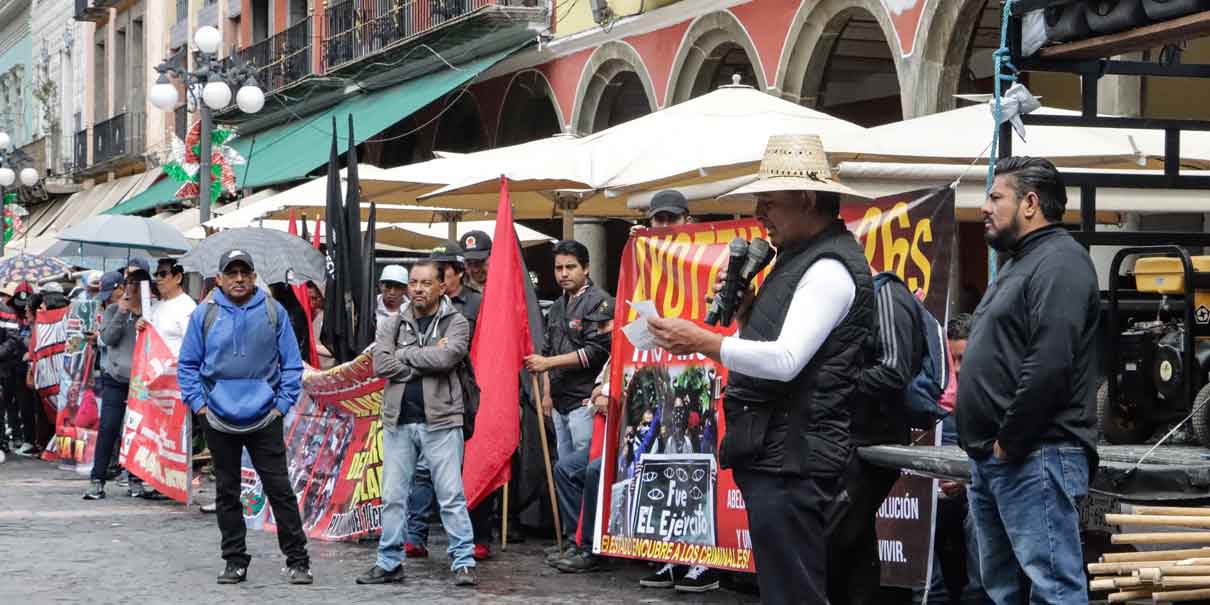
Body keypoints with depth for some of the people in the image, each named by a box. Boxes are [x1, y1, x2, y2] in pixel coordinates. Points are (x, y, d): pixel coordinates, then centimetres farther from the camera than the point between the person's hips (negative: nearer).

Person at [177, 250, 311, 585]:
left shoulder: (274, 312, 0)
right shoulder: (204, 315, 0)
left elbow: (292, 363, 4)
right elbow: (187, 364, 7)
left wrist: (283, 404, -2)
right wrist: (197, 403, -1)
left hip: (264, 419, -1)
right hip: (219, 419, 1)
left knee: (280, 489, -1)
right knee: (227, 493, 9)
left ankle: (297, 560, 5)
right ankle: (235, 561, 19)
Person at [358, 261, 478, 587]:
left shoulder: (455, 322, 1)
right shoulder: (393, 325, 10)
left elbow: (446, 356, -18)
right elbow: (380, 364, -6)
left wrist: (405, 355, -7)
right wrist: (427, 361, -11)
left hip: (440, 421, -4)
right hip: (398, 421, 4)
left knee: (451, 496, -3)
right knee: (392, 497, 8)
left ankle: (464, 563, 2)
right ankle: (389, 563, 17)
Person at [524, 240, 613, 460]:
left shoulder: (599, 302, -8)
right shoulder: (558, 307, 19)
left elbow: (596, 352, -16)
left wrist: (548, 363, -14)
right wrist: (547, 392, 16)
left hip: (585, 402, -8)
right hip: (560, 401, 8)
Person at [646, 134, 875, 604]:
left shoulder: (830, 268, -14)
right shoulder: (800, 257, 18)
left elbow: (786, 360, -24)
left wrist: (701, 341, -21)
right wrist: (745, 308, 5)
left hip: (793, 457, -11)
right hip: (771, 454, 11)